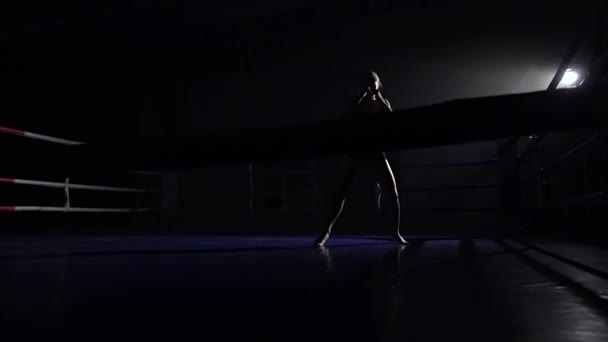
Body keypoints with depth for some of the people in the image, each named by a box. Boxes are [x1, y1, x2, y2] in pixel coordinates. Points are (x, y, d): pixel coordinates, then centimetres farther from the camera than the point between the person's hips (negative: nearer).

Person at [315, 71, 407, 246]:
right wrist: (362, 95, -16)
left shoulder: (383, 103, 8)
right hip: (357, 151, -1)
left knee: (393, 193, -3)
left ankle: (396, 232, 11)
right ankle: (327, 230, -3)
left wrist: (379, 96, -10)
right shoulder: (357, 102, 2)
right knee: (341, 192, -9)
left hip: (376, 152, 2)